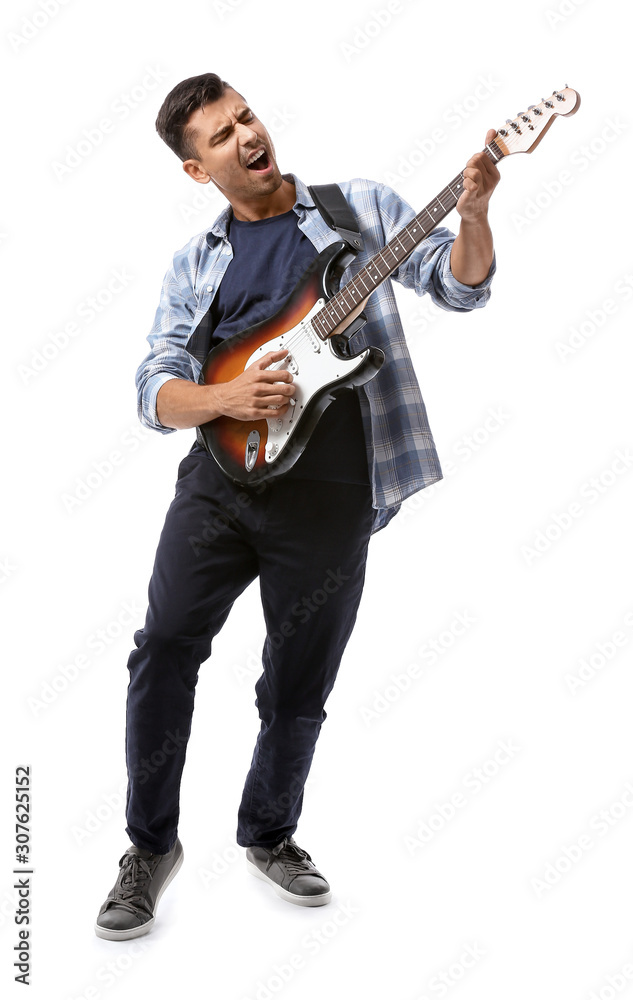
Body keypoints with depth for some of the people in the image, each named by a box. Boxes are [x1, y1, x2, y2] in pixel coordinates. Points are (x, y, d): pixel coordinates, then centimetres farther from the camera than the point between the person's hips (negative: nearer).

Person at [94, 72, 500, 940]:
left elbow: (461, 285, 1)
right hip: (220, 479, 2)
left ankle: (268, 835, 33)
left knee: (298, 690, 8)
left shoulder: (362, 207, 8)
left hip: (330, 499, -1)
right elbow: (154, 389, 5)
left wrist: (473, 211, -19)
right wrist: (226, 398, -16)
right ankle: (152, 845, 16)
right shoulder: (194, 265, 11)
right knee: (164, 650, -5)